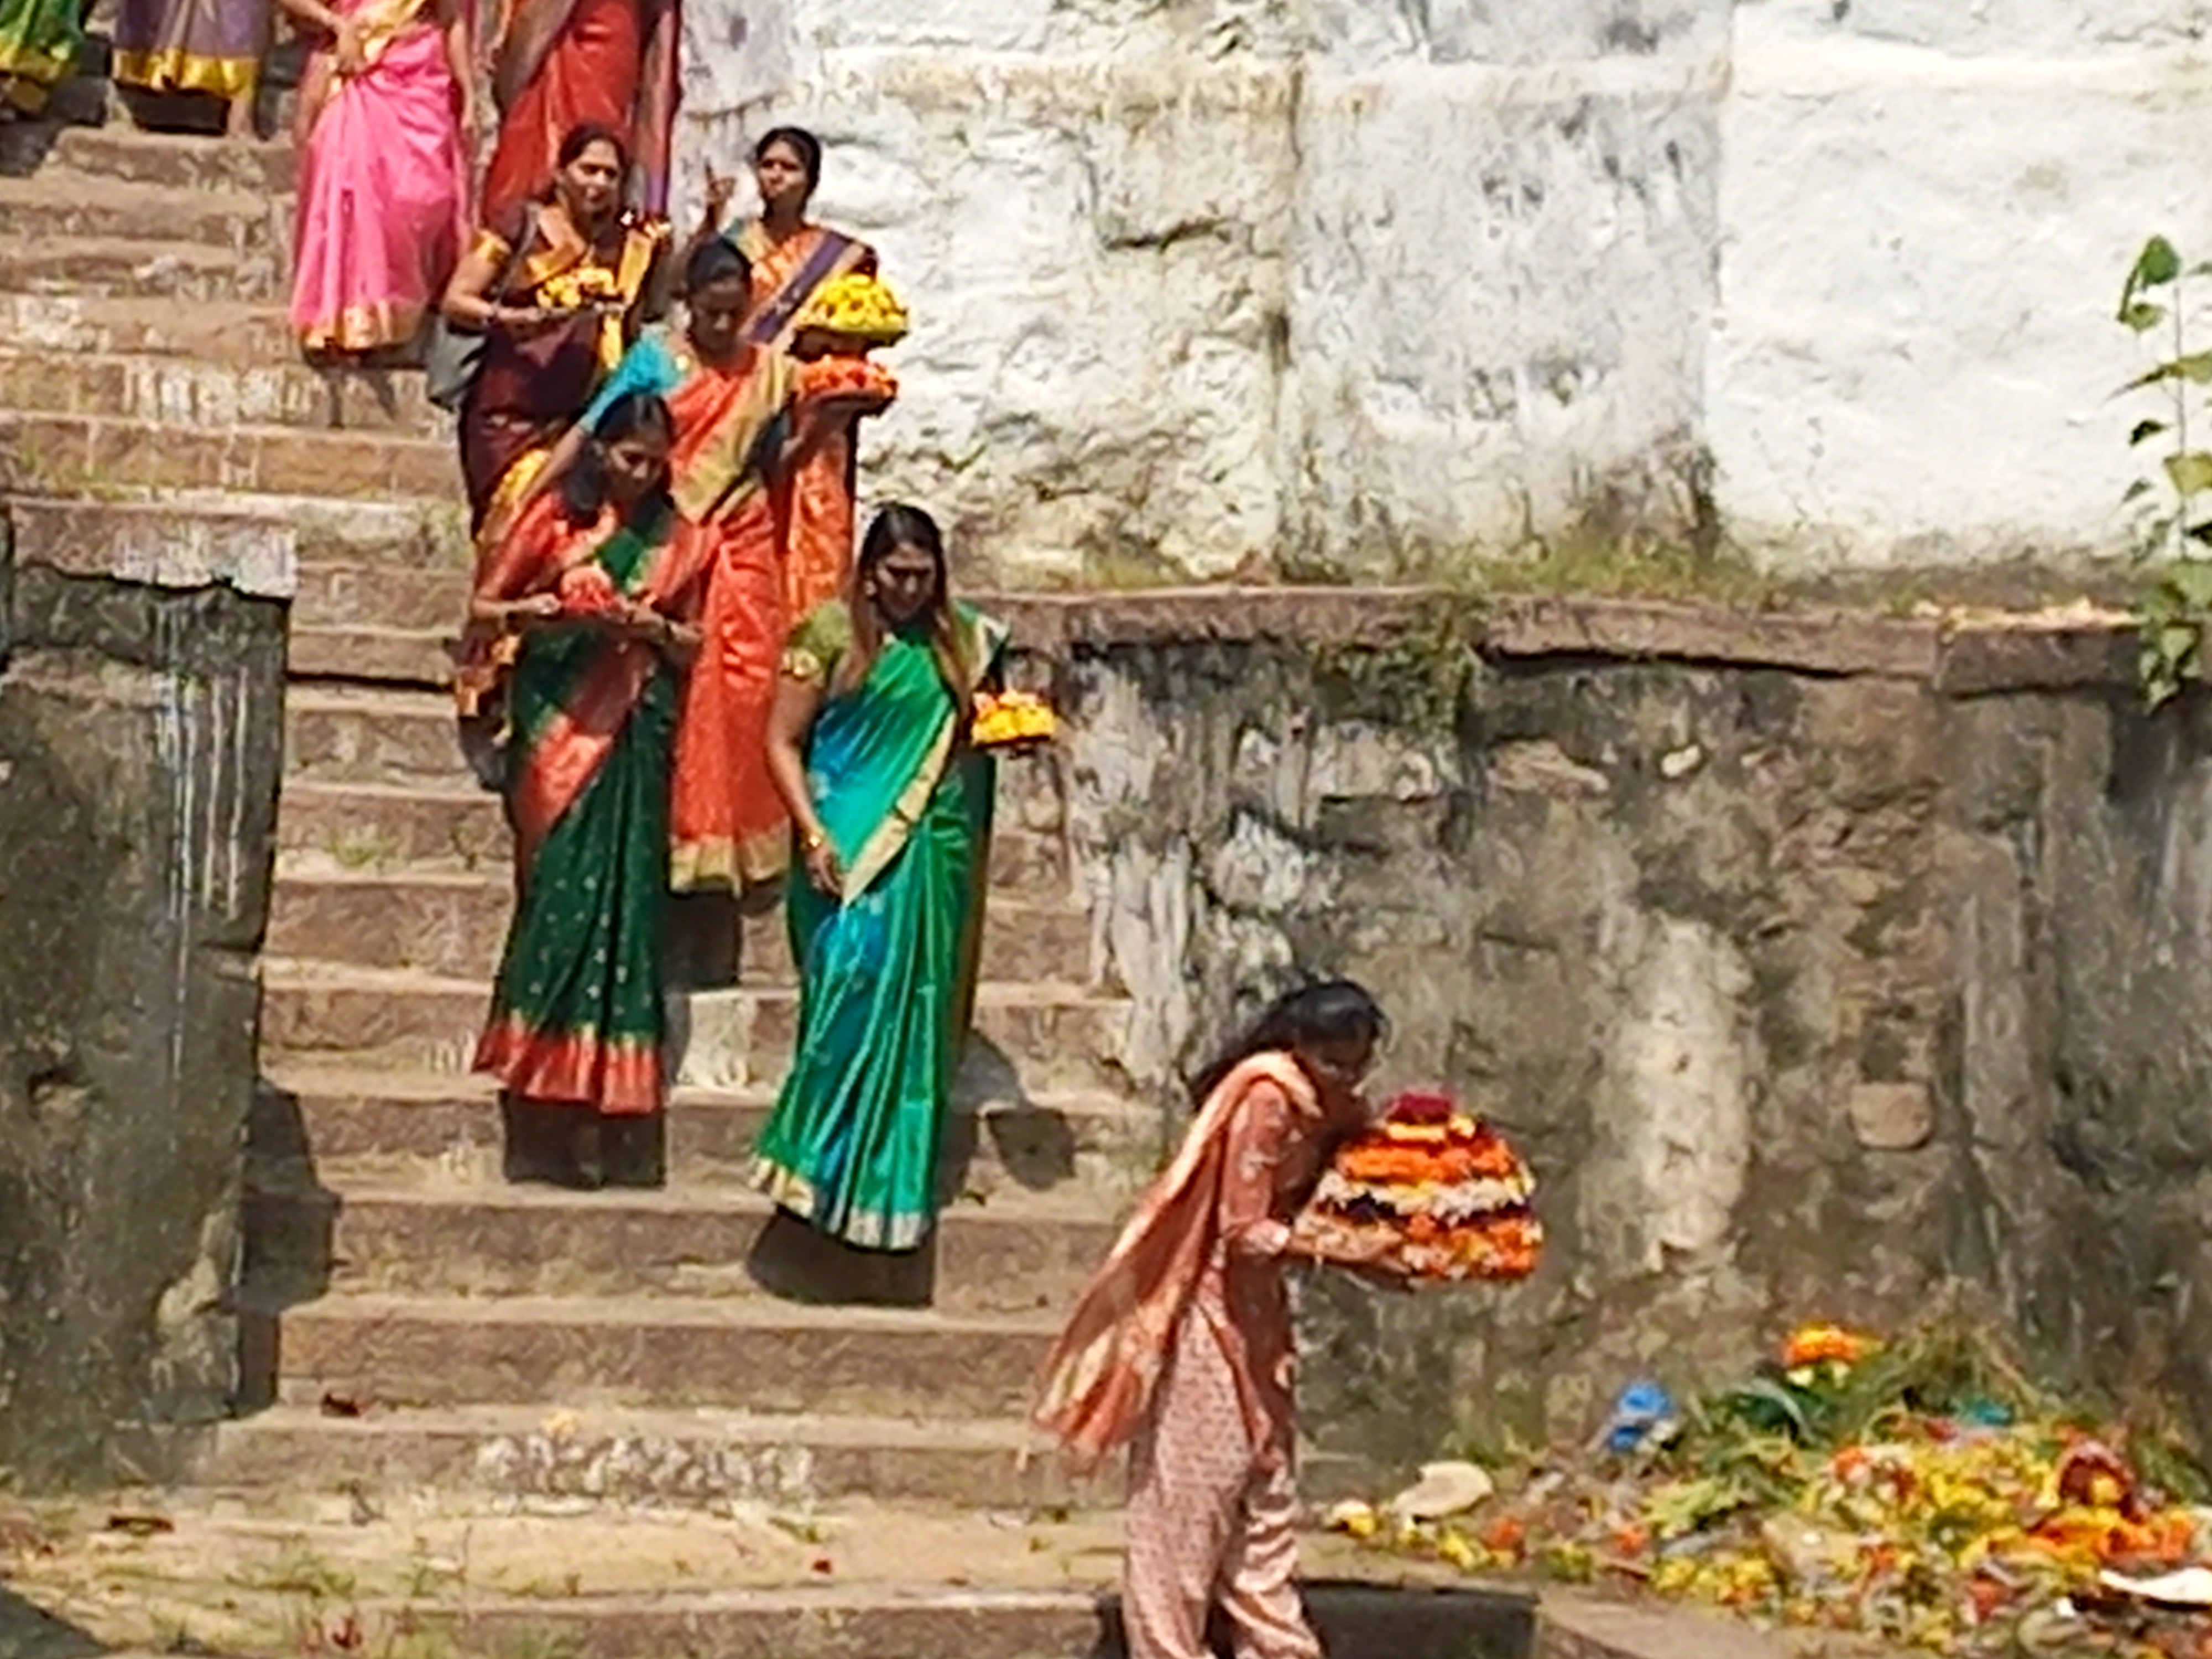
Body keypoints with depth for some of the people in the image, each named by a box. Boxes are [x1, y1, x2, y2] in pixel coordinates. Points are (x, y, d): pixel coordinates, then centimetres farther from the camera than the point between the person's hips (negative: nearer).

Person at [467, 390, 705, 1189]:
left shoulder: (677, 542, 13)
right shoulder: (556, 517, 5)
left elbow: (693, 644, 16)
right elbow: (483, 607, 6)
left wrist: (655, 627, -5)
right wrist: (536, 610, -14)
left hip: (635, 731, 3)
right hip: (559, 721, -2)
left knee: (622, 897, -3)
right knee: (560, 890, -8)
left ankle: (608, 1120, -2)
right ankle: (547, 1125, -6)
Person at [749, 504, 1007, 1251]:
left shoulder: (960, 641, 11)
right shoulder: (832, 634, -2)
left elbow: (973, 740, 21)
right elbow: (783, 741, -3)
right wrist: (812, 834, -12)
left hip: (932, 847, 4)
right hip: (848, 846, -4)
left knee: (914, 1011, 4)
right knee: (849, 988, -12)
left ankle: (892, 1179, 12)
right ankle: (823, 1159, -5)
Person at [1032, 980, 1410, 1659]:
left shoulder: (1330, 1109, 6)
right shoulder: (1267, 1099, -20)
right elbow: (1246, 1232, -22)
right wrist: (1347, 1255, -28)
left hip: (1257, 1311, 9)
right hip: (1213, 1313, -9)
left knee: (1266, 1498, 11)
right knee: (1189, 1501, -3)